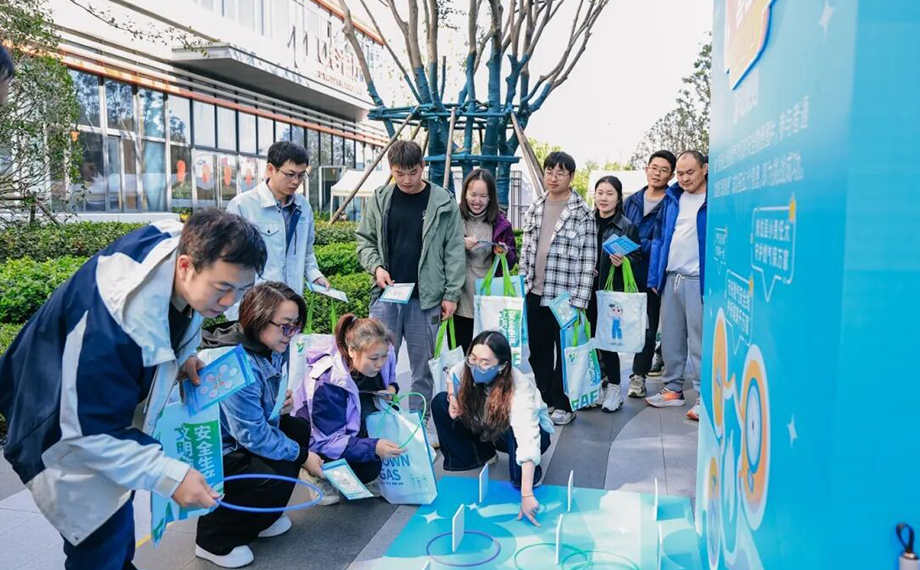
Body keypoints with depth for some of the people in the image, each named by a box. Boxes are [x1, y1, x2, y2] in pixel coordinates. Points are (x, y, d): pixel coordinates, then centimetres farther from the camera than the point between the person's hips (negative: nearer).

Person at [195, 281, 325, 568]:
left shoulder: (264, 347, -4)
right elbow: (253, 435, -26)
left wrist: (279, 402, -5)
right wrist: (301, 455, -16)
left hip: (236, 436, 10)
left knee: (298, 428, 5)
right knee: (276, 480, -22)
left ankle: (259, 518, 18)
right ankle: (213, 540, 4)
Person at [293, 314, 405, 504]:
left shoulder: (381, 358, -18)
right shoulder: (327, 382, -34)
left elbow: (389, 379, 8)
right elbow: (329, 440, -32)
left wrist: (391, 389, -16)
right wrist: (373, 447, -45)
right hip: (320, 439, -7)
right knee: (367, 467, -27)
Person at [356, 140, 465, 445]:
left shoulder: (443, 203, -2)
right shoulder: (379, 199, 3)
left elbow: (454, 251, 0)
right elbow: (365, 239, 13)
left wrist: (451, 294, -4)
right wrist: (376, 267, -5)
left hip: (426, 297, -1)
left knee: (423, 364, 9)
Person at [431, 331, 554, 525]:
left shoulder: (519, 390, -39)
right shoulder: (469, 369, -24)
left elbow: (527, 442, -47)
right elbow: (452, 376, 2)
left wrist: (526, 495, -54)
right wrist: (452, 398, -19)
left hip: (531, 430, -5)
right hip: (487, 429, 5)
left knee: (514, 434, -42)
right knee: (440, 402, -12)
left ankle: (533, 472, -9)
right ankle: (479, 456, 1)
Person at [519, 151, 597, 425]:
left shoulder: (582, 213, -7)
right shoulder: (534, 209, 9)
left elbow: (588, 261, -9)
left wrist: (579, 300, -13)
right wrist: (522, 286, 9)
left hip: (565, 295, -5)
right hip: (535, 293, 5)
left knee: (565, 351, 5)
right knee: (538, 349, 13)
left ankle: (563, 405, 19)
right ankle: (542, 399, 28)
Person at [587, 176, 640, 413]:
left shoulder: (627, 226, 1)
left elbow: (636, 259, 0)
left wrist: (622, 262, -19)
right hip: (588, 291, 3)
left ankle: (614, 389, 14)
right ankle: (598, 387, 20)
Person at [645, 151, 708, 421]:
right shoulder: (672, 198, 13)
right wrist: (654, 277, 11)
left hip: (698, 281, -6)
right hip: (670, 278, 6)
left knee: (700, 342, -3)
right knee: (670, 338, 13)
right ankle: (673, 388, 25)